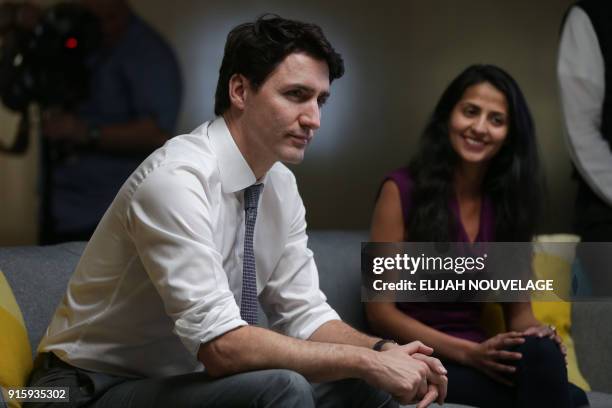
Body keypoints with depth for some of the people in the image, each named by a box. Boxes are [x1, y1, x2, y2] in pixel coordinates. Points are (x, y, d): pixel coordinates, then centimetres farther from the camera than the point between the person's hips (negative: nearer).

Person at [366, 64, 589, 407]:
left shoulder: (511, 201, 8)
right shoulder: (402, 190, -6)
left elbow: (519, 311, 10)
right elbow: (380, 310, -7)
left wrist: (539, 336, -14)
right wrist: (468, 352, -17)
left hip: (480, 356, 5)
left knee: (542, 352, -31)